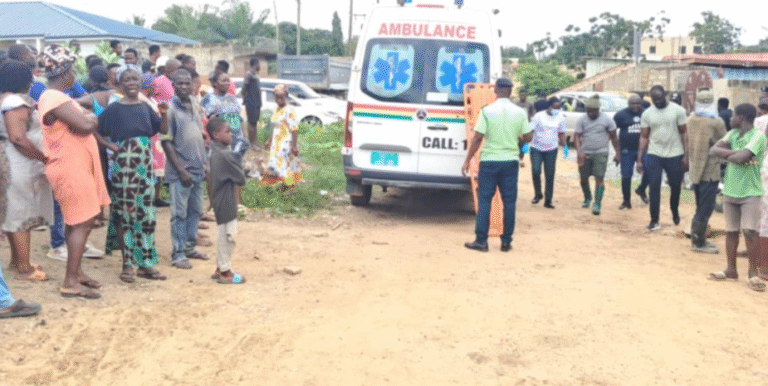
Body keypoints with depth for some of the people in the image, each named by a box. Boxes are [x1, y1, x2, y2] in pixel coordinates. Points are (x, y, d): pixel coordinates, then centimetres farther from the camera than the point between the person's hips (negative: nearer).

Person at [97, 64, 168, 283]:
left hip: (145, 165, 5)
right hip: (124, 166, -4)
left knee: (146, 214, 7)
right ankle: (128, 264, 10)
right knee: (125, 214, 1)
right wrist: (111, 146, -13)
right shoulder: (114, 109, -3)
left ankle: (145, 263, 16)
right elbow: (96, 133, -1)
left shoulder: (145, 108, 9)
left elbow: (163, 130, 12)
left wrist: (164, 114, -5)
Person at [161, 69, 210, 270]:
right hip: (180, 172, -7)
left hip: (198, 170, 7)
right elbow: (166, 142, -13)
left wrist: (205, 164, 12)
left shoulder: (195, 106, 9)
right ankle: (178, 255, 8)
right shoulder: (170, 110, -11)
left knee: (195, 211, 14)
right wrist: (181, 170, -16)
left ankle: (190, 247, 27)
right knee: (179, 214, 0)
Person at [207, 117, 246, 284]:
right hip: (226, 202, -10)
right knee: (227, 236, 0)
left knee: (224, 235, 18)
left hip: (219, 200, 10)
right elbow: (241, 179, -17)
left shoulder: (214, 152, 8)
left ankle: (220, 268, 27)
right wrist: (240, 169, 3)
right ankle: (225, 272, 10)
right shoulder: (225, 155, -22)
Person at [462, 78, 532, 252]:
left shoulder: (487, 111, -8)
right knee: (509, 201, 8)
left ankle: (481, 241, 4)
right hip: (510, 161, 2)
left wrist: (467, 161, -3)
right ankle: (506, 242, 10)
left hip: (489, 161, -2)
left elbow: (477, 138, -10)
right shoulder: (520, 112, 0)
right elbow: (528, 138, 4)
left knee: (484, 200, 4)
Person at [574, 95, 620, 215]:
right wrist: (579, 152, -18)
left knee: (599, 178, -12)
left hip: (601, 153, -2)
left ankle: (597, 204, -10)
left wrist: (617, 153, 3)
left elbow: (614, 137, 5)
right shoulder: (581, 120, 1)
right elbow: (577, 137, -3)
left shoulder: (606, 119, -2)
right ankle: (587, 198, 36)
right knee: (583, 178, 10)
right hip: (585, 153, 3)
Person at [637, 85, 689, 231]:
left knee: (675, 186, 11)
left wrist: (686, 155, -8)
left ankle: (675, 212, 37)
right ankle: (654, 220, 2)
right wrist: (639, 160, 0)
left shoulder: (678, 111, -2)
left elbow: (684, 133, -1)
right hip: (654, 155, 1)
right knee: (654, 187, -4)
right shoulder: (647, 113, 3)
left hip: (675, 155, 0)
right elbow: (644, 137, 4)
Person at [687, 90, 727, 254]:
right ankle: (699, 243, 5)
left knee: (700, 207, 17)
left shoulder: (690, 120, 3)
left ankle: (697, 239, 23)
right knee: (705, 209, 1)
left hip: (695, 170, 7)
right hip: (709, 171, -7)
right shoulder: (716, 123, -15)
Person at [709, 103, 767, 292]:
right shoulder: (733, 134, 8)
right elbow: (713, 150, -4)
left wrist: (726, 154, -6)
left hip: (750, 193, -6)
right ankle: (731, 269, 21)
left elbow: (740, 158, -26)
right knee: (731, 231, 11)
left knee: (750, 232, -7)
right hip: (730, 191, 7)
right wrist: (735, 153, -16)